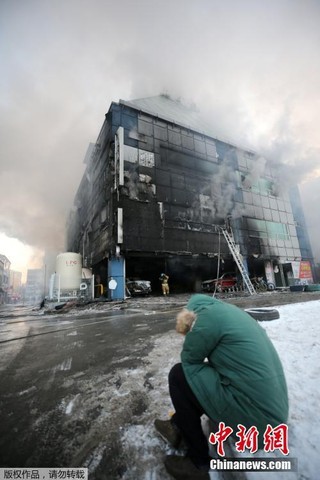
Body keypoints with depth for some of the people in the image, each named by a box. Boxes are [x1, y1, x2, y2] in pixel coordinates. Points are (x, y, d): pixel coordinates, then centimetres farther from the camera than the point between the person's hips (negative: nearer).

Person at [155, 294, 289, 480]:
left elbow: (188, 359, -5)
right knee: (201, 372, 21)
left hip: (254, 419, -9)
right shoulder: (232, 311, 11)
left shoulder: (209, 314, -16)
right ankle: (177, 426, 34)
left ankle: (199, 462, 11)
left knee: (180, 374, -3)